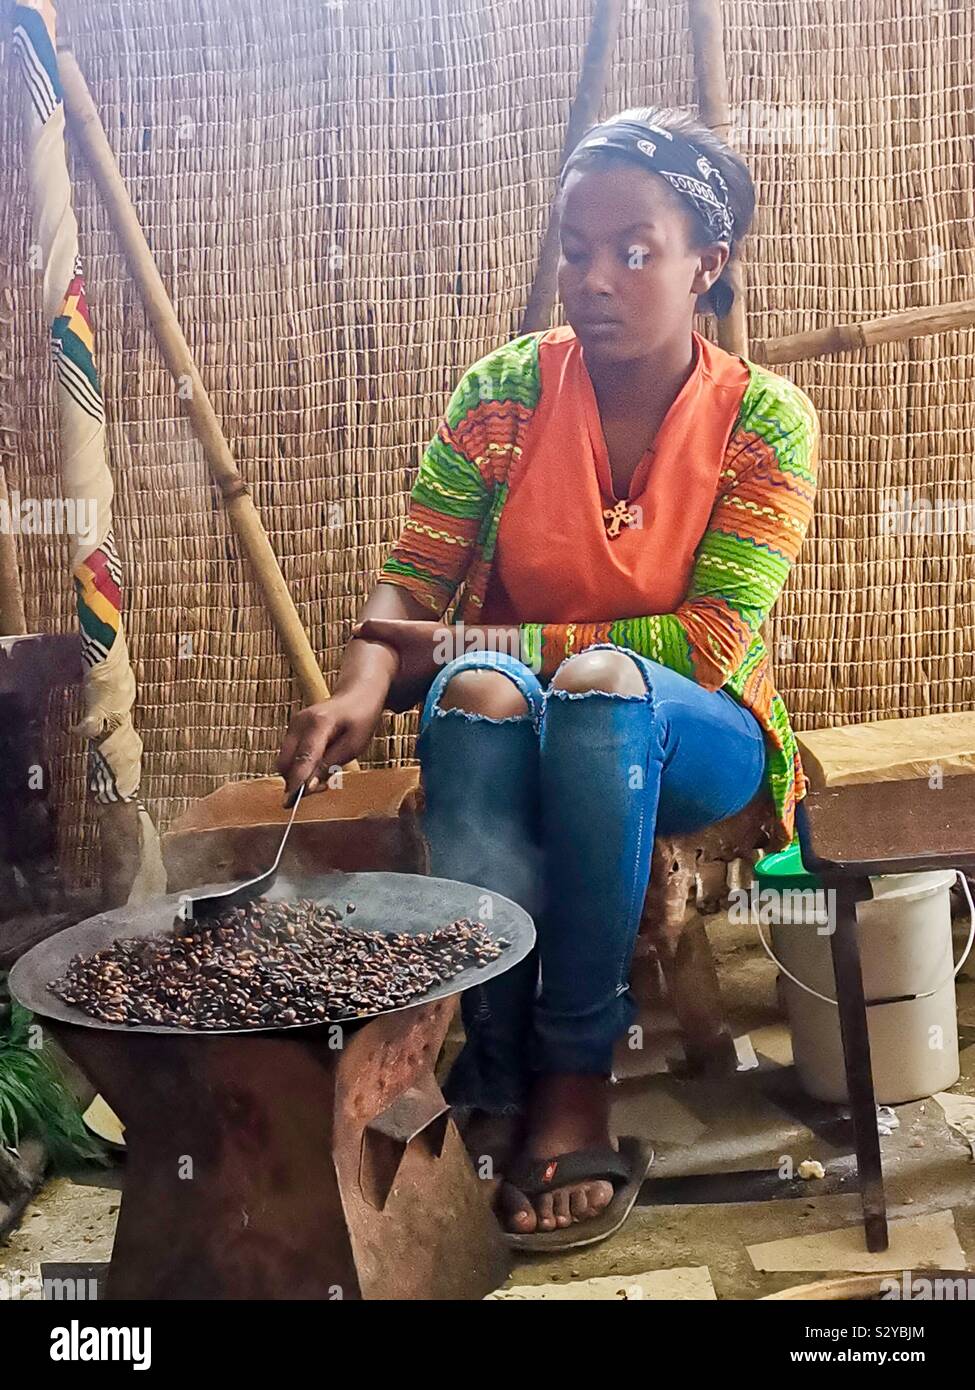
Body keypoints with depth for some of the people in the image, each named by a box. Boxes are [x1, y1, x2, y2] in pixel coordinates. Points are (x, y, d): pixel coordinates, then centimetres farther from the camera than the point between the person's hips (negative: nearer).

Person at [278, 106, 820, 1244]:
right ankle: (495, 1075, -27)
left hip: (690, 744, -1)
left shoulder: (765, 420, -8)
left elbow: (712, 641, -16)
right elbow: (414, 579, -5)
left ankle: (578, 1067, -23)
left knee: (602, 684, -36)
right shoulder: (504, 391, -3)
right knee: (477, 692, -34)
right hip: (504, 746, 1)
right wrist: (364, 684, -29)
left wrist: (479, 642, -20)